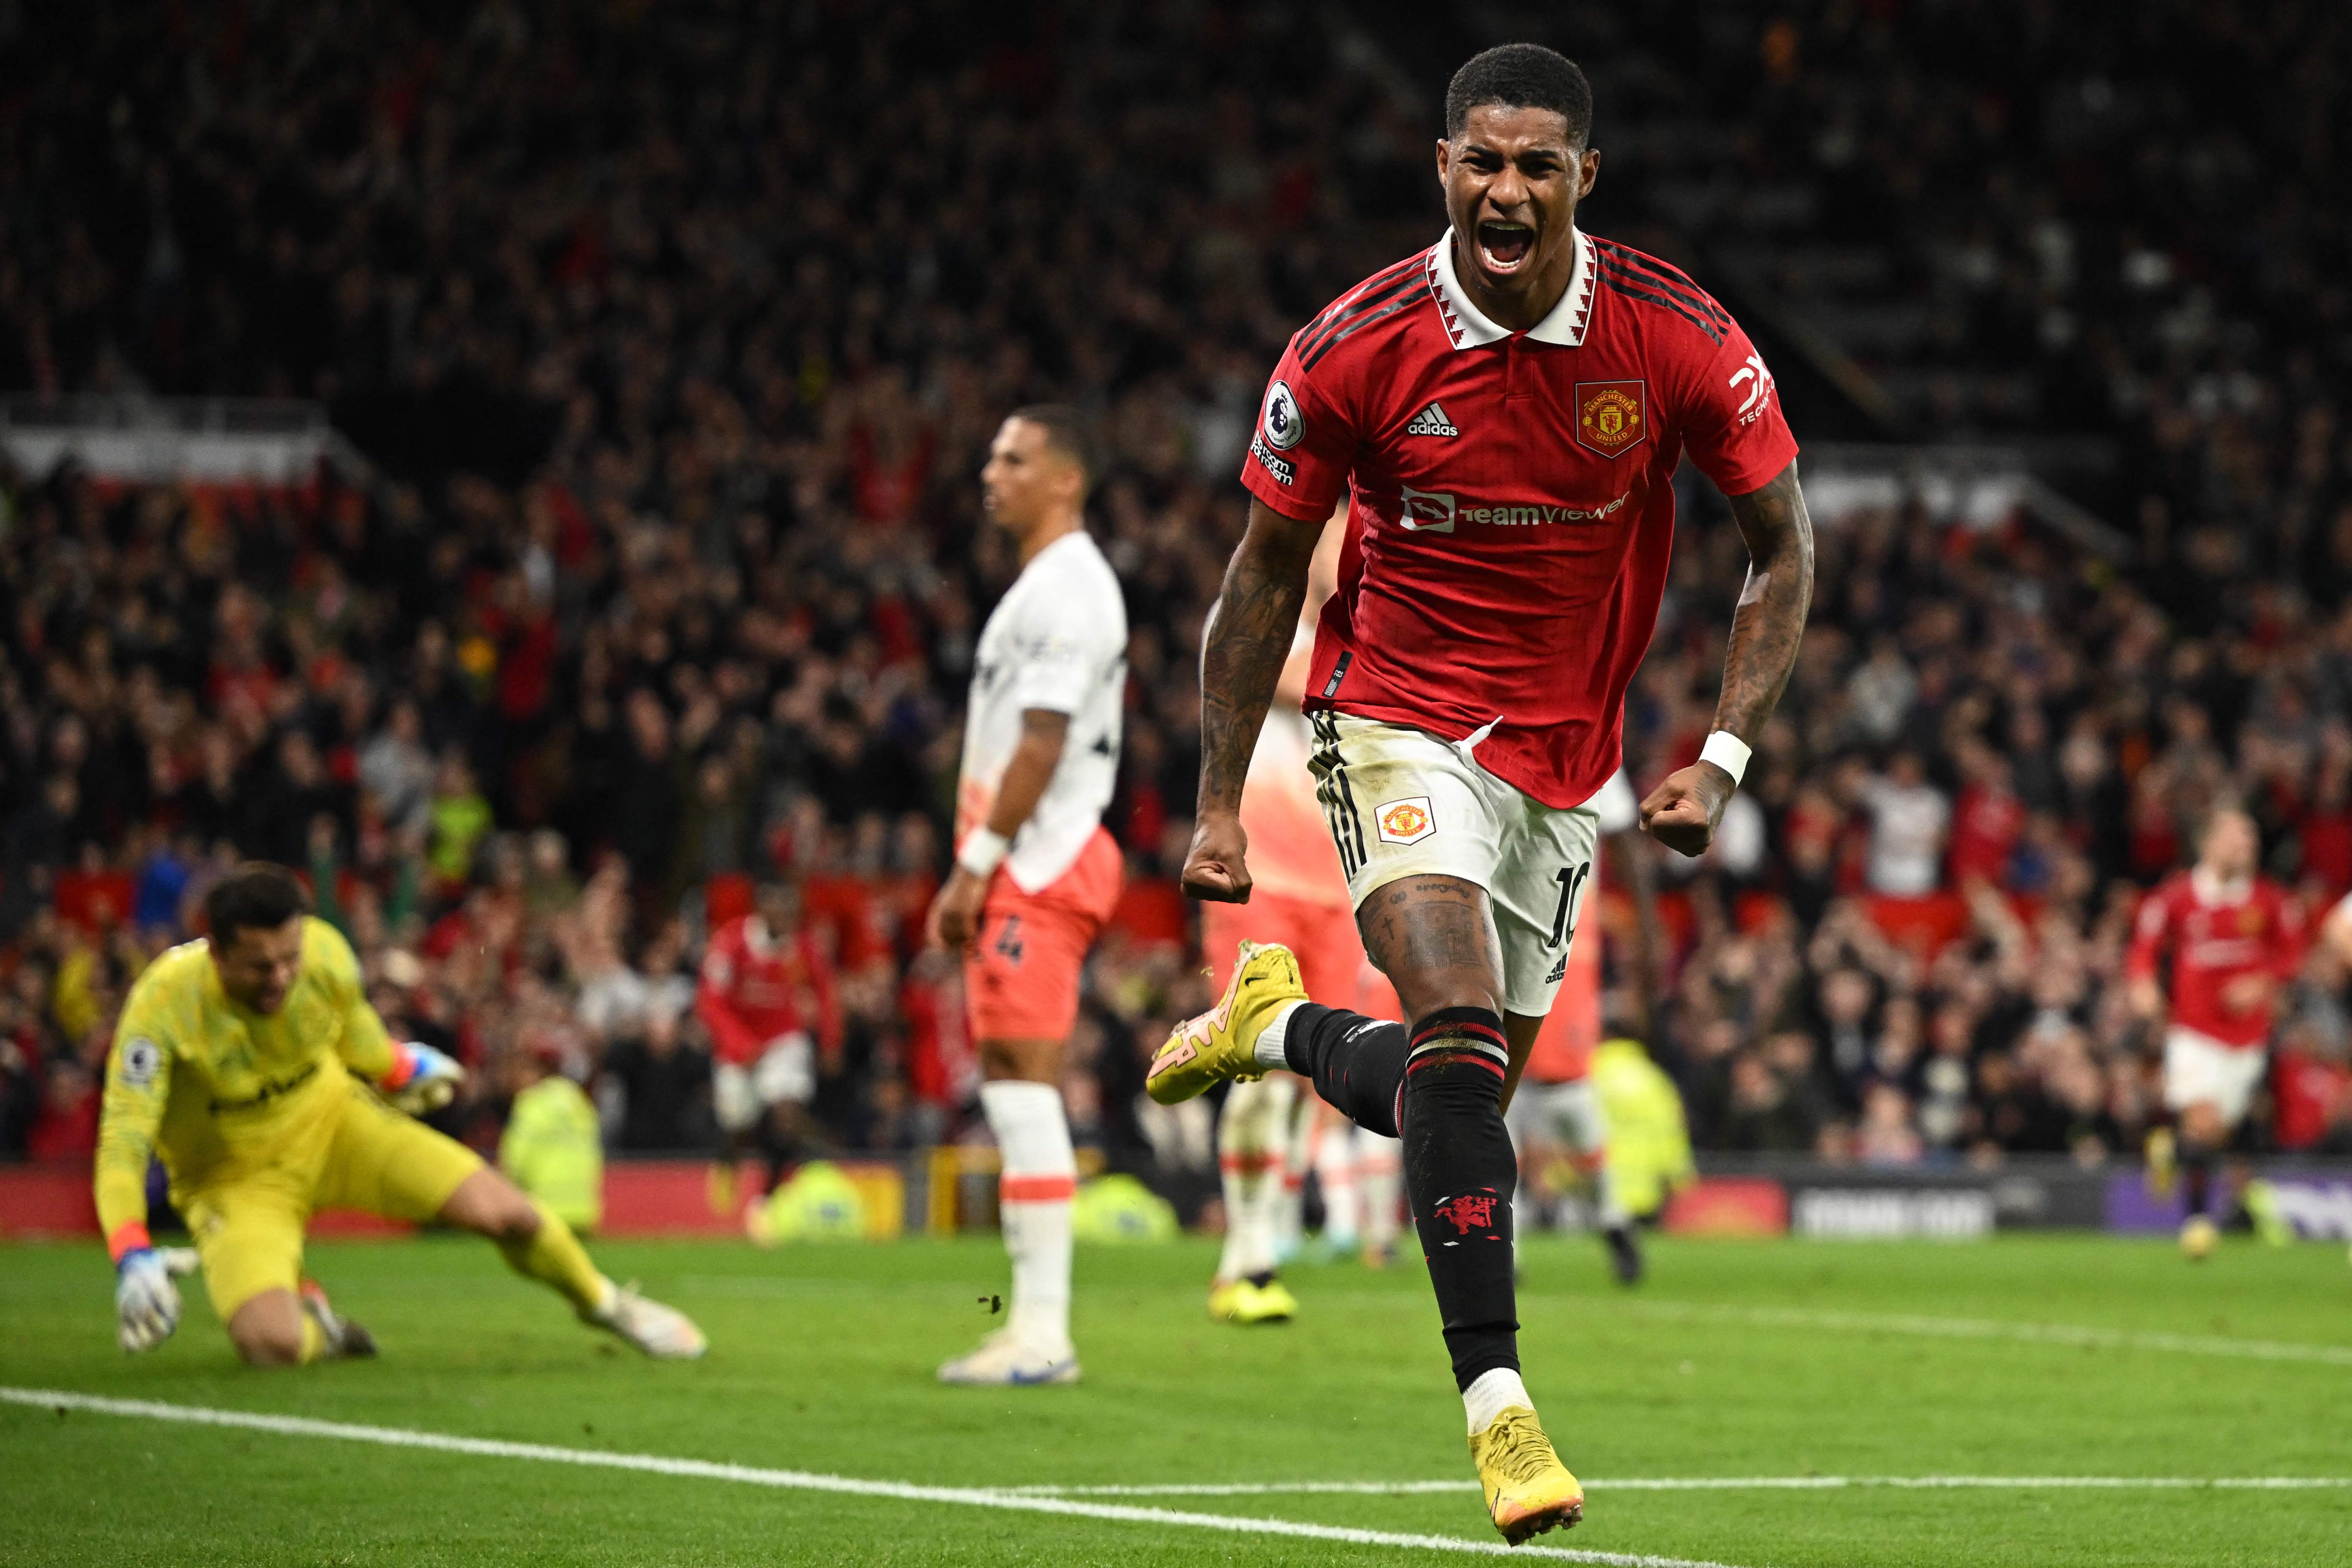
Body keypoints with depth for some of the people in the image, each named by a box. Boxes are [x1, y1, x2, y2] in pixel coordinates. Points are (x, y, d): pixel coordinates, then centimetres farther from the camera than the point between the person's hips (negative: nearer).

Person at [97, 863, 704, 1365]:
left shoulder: (325, 953, -20)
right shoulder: (162, 1007, -32)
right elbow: (122, 1144, -34)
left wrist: (403, 1069, 26)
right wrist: (132, 1259, -49)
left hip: (332, 1119, 3)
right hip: (234, 1178, -3)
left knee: (504, 1212, -9)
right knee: (271, 1343, -28)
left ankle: (603, 1301, 25)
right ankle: (314, 1325, 12)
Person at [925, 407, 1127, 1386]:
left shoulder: (1066, 590, -12)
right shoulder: (1043, 586, 21)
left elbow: (1042, 745, -19)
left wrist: (976, 866, -18)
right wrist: (974, 873, 19)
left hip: (1040, 864, -11)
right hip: (1024, 867, 11)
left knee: (1024, 1083, -12)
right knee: (1007, 1083, 10)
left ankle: (1042, 1332, -14)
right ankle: (1035, 1323, 12)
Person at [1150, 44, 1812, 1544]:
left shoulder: (1682, 340, -13)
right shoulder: (1354, 350, -15)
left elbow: (1786, 548, -1)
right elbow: (1268, 574, -2)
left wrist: (1724, 756, -11)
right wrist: (1219, 802, -2)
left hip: (1568, 760, 3)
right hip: (1403, 726, -3)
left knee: (1458, 1103, 11)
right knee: (1460, 1030, -25)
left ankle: (1279, 1025, 43)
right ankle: (1498, 1401, -23)